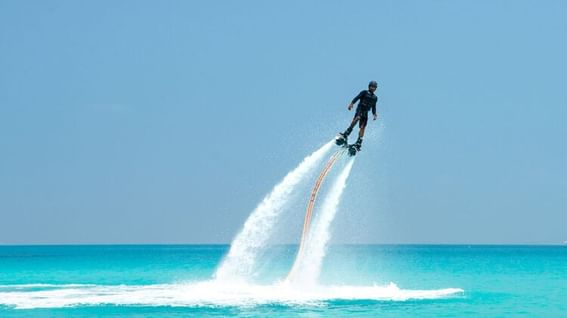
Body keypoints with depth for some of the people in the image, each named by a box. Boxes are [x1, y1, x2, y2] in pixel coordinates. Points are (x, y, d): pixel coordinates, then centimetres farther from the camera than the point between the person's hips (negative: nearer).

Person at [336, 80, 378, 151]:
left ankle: (358, 143, -13)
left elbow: (373, 107, 23)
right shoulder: (364, 92, 5)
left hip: (366, 112, 5)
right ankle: (346, 134, -41)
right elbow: (357, 97, -7)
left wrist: (374, 114, 7)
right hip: (360, 109, -5)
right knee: (357, 118, -34)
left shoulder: (375, 98, 20)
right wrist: (352, 103, -22)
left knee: (362, 127, -7)